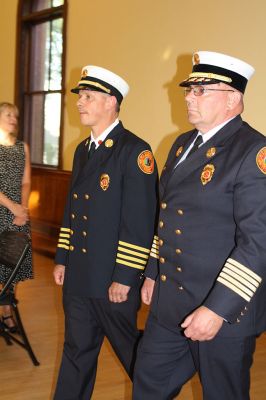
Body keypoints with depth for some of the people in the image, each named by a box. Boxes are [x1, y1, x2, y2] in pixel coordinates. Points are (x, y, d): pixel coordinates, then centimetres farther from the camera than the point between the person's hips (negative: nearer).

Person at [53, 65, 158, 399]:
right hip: (78, 277, 8)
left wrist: (124, 278, -19)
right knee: (77, 352, 18)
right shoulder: (82, 150, 12)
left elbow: (140, 222, -19)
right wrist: (62, 258, 15)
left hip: (113, 281, -7)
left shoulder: (135, 151, -15)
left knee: (131, 352, 11)